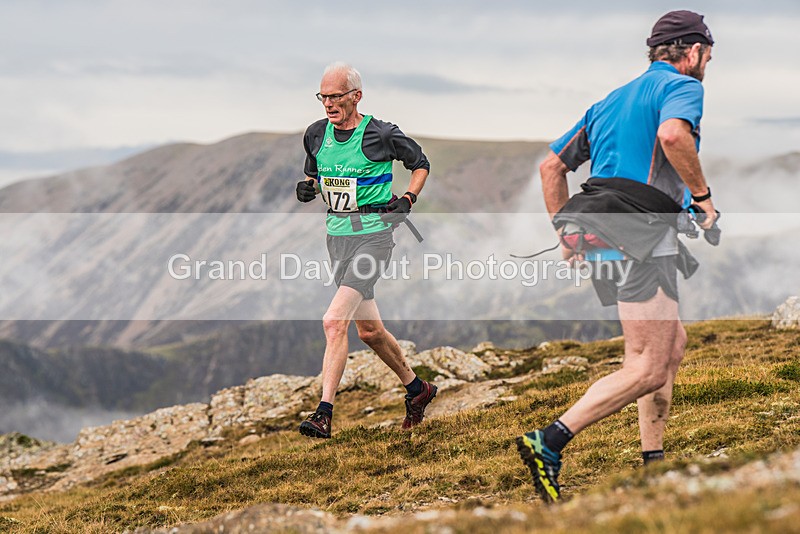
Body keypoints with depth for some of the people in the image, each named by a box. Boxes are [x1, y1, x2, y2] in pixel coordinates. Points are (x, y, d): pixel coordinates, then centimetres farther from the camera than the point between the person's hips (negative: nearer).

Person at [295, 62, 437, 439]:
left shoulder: (381, 135, -9)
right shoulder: (317, 134, 5)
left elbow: (421, 165, 7)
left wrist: (407, 199, -8)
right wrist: (307, 188, 0)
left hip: (373, 234, -7)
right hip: (337, 234, 7)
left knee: (334, 322, -20)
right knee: (369, 329, 15)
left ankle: (324, 413, -19)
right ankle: (416, 389, 36)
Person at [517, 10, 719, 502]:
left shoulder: (611, 100, 24)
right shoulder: (682, 86, -1)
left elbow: (552, 165, 23)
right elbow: (672, 134, -26)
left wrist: (565, 233, 23)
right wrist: (703, 195, -14)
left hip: (601, 240, 9)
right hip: (642, 243, -9)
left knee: (673, 343, 21)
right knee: (650, 369, -10)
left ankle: (653, 463, 22)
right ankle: (548, 443, -19)